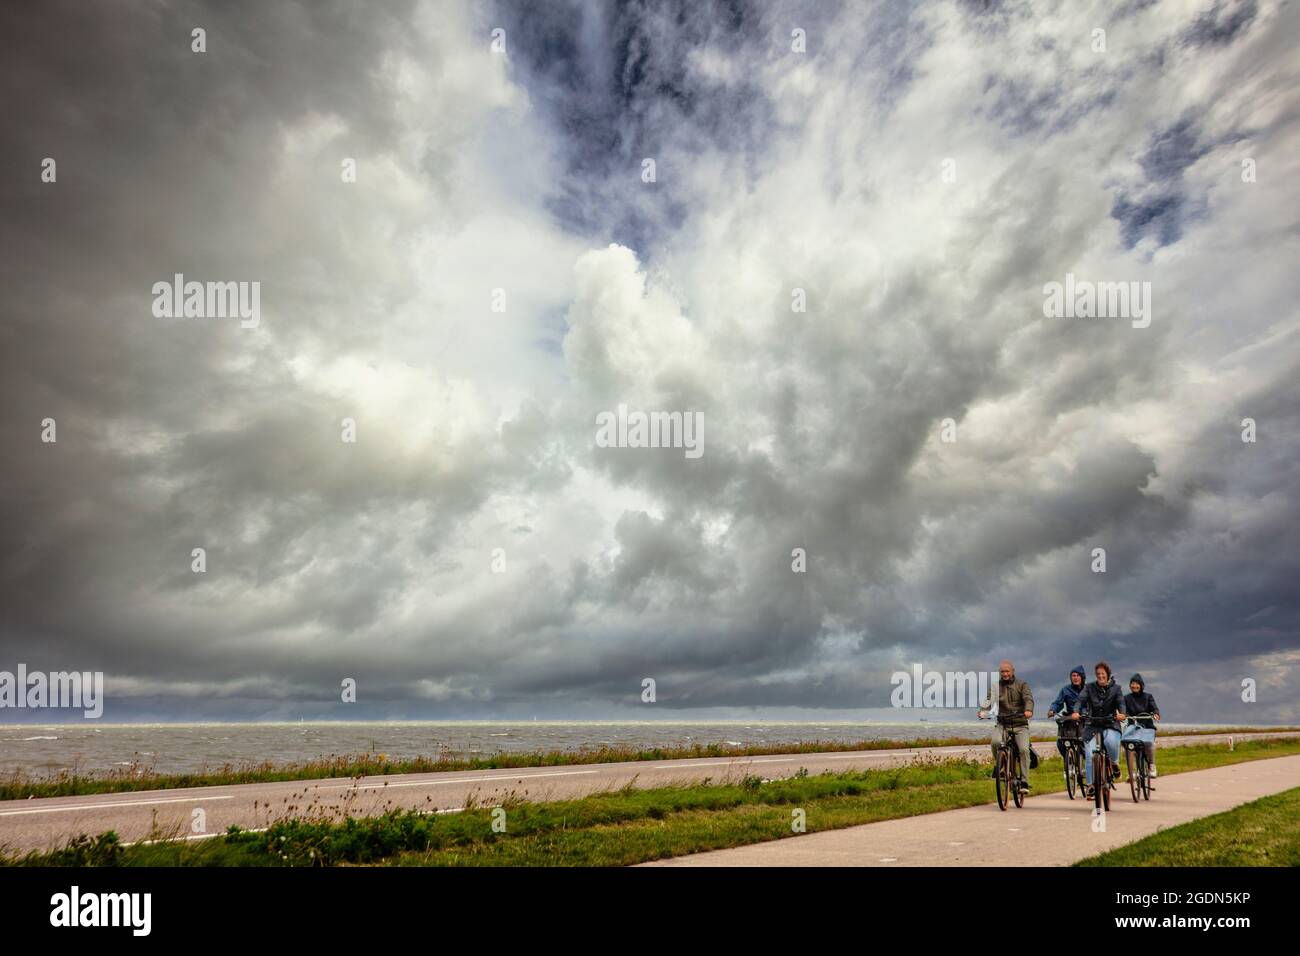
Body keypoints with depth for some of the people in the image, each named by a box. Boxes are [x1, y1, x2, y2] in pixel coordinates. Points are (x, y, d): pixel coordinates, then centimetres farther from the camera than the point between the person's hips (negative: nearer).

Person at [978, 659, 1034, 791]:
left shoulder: (1021, 685, 3)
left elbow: (1028, 699, -14)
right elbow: (989, 700, -9)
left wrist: (1028, 710, -37)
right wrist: (984, 711, -32)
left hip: (1020, 725, 0)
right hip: (1002, 724, 1)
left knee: (1024, 749, -18)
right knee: (996, 741, -27)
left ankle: (1024, 782, -6)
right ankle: (997, 765, 0)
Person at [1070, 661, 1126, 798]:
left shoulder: (1115, 689, 8)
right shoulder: (1089, 687, 7)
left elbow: (1120, 702, -8)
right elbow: (1081, 699, -7)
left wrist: (1121, 713, -31)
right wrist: (1076, 711, -28)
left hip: (1110, 725, -1)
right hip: (1093, 725, 1)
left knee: (1110, 742, -32)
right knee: (1090, 754, -12)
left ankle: (1114, 763, 0)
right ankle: (1090, 784, 0)